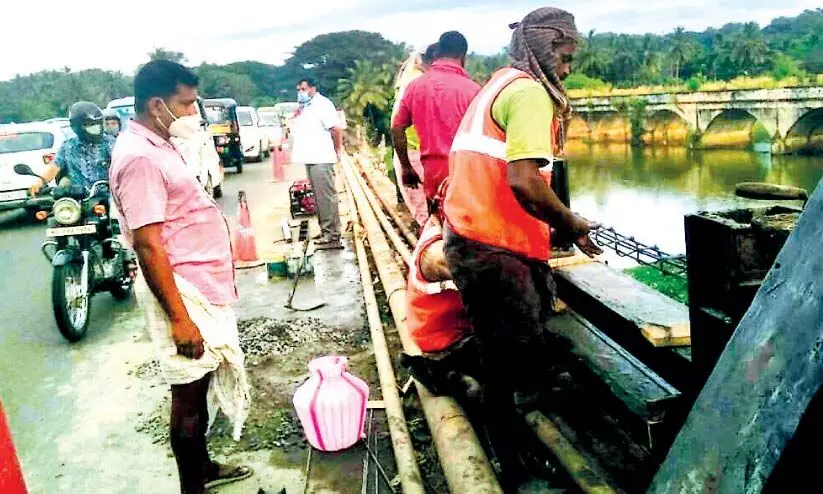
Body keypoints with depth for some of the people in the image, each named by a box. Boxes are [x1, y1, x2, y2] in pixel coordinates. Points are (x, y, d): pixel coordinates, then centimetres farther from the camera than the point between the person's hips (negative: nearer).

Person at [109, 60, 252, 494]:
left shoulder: (157, 145, 11)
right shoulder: (139, 157, -20)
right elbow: (148, 245, -23)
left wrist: (219, 278, 22)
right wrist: (179, 317, -23)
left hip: (201, 285, 10)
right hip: (181, 293, -10)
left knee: (201, 384, 21)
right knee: (189, 396, 3)